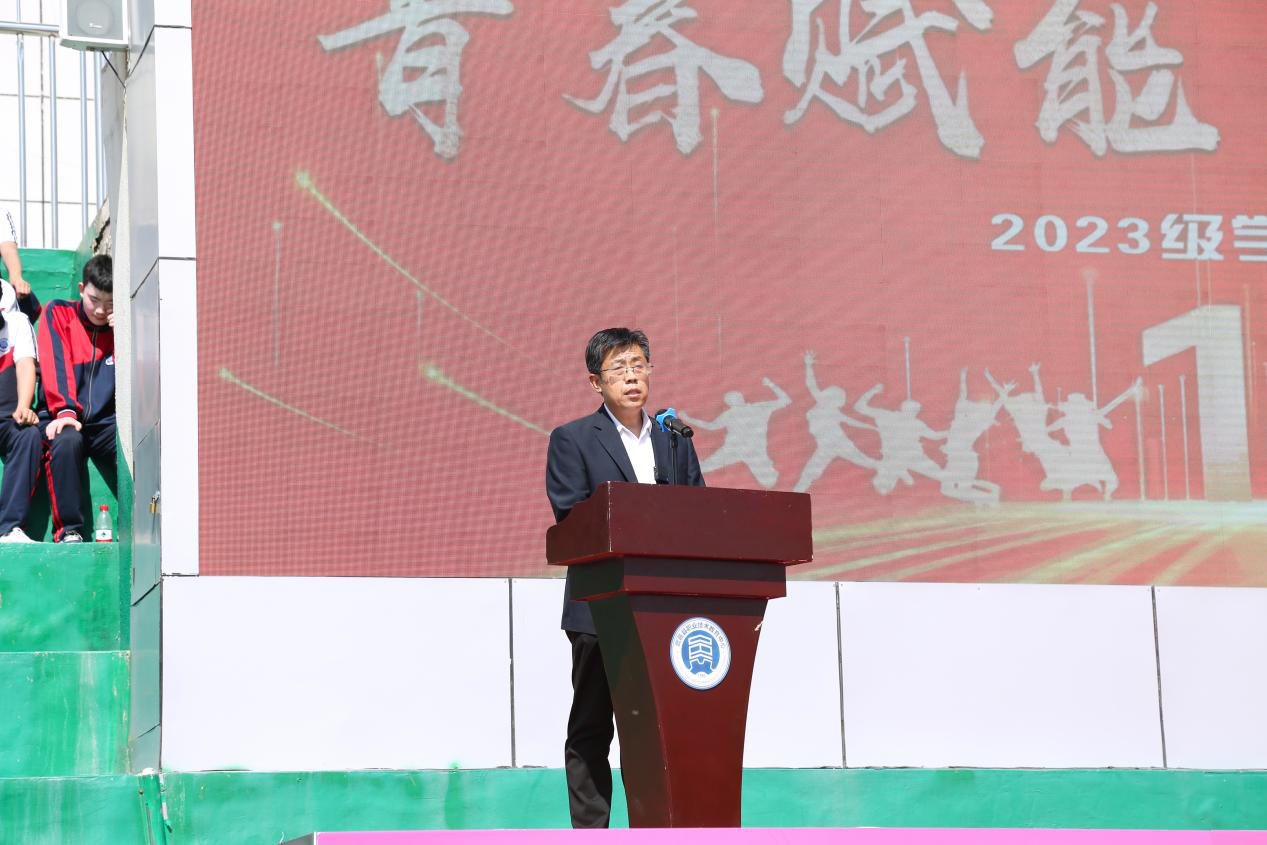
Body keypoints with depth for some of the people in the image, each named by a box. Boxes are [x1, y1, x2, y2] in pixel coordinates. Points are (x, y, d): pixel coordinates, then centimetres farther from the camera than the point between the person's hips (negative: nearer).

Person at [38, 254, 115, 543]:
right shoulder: (59, 313, 8)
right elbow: (55, 365, -6)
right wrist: (65, 411, -20)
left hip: (106, 421, 2)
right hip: (65, 420, -2)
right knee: (67, 441, -36)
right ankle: (68, 531, -30)